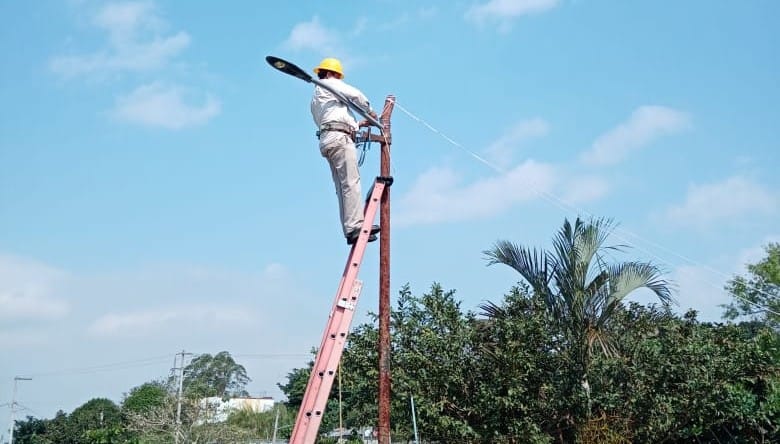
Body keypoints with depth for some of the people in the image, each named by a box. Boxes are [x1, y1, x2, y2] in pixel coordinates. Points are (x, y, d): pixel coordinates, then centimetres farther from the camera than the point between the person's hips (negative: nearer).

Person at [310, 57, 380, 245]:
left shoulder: (315, 99, 32)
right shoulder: (329, 84, 7)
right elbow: (355, 94, -2)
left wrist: (358, 124, 26)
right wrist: (369, 110, 14)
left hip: (326, 140, 9)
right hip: (339, 138, -9)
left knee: (342, 187, 2)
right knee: (351, 182, -17)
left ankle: (350, 229, -5)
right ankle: (355, 226, -27)